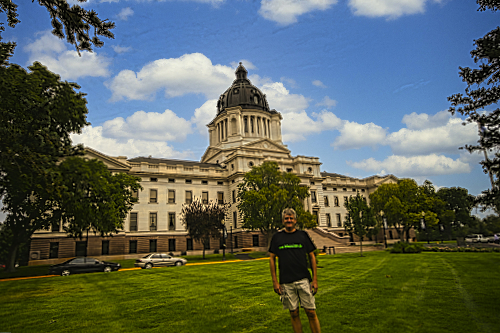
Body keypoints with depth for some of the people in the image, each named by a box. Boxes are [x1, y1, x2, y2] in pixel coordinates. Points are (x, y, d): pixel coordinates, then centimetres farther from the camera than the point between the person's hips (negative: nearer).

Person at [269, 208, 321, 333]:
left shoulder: (303, 235, 5)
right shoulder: (277, 237, 5)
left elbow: (312, 257, 7)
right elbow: (272, 258, 7)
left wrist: (315, 279, 1)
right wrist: (275, 281, 1)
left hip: (304, 280, 0)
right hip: (286, 282, 1)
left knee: (311, 312, 1)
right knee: (294, 313, 7)